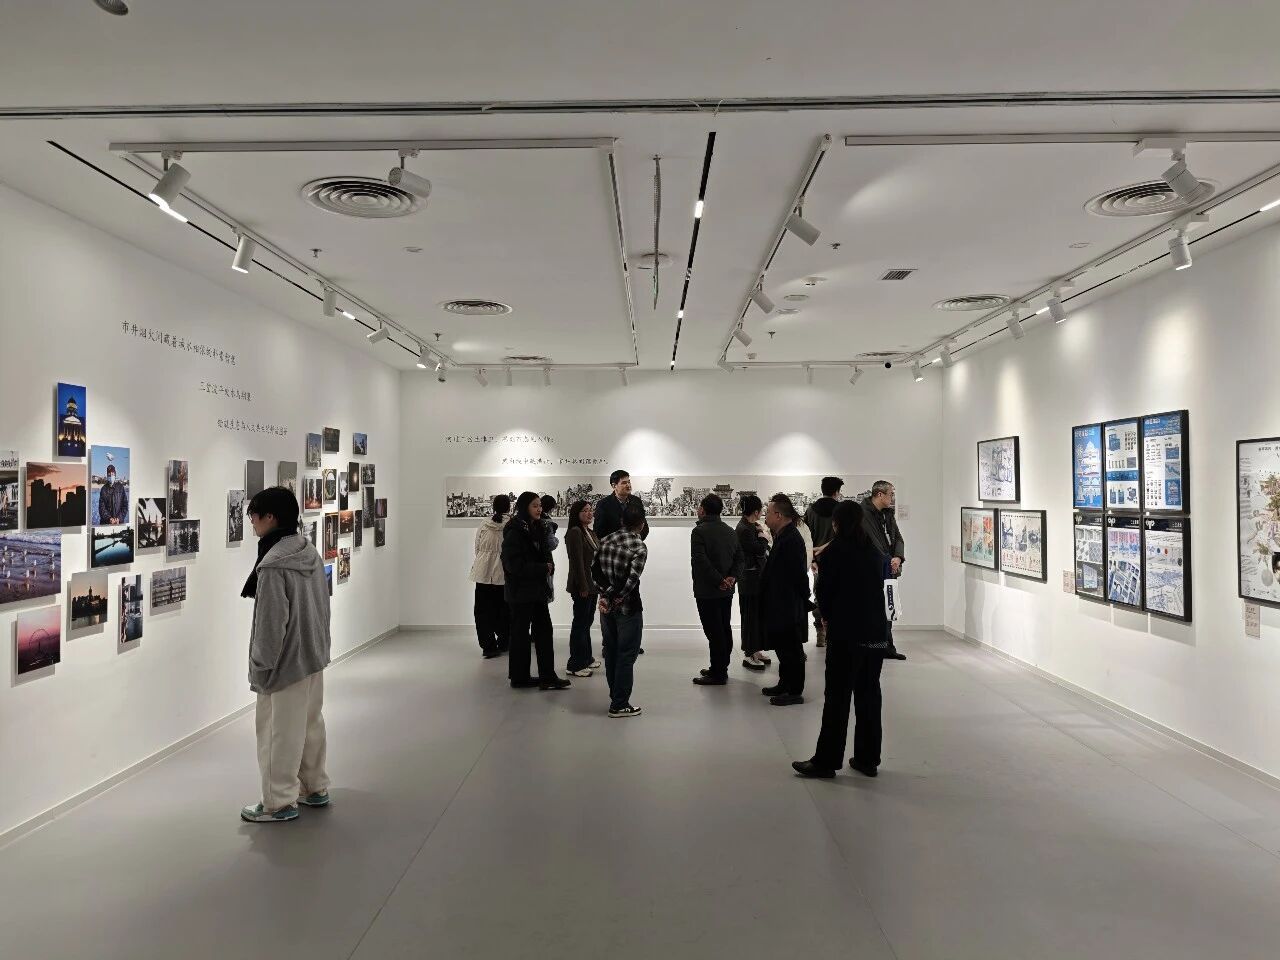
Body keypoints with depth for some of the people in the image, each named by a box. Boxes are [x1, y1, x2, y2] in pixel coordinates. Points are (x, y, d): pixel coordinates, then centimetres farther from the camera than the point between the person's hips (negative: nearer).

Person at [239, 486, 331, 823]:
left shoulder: (273, 564, -22)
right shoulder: (311, 553, 5)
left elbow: (271, 622, -21)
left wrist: (260, 665, -10)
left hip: (286, 663, -9)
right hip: (313, 657, 9)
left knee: (279, 733, 4)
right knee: (311, 725, 19)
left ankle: (279, 802, 16)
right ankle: (315, 788, 32)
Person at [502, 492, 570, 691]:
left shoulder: (537, 529, 10)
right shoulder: (514, 532, -16)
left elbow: (544, 554, 20)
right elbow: (515, 564, -21)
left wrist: (549, 566, -2)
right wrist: (543, 568, -16)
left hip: (537, 588, 8)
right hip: (520, 590, -8)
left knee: (544, 630, 6)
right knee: (521, 633, 3)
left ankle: (547, 676, 10)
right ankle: (519, 677, 16)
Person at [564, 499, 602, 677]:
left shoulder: (591, 533, 13)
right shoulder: (574, 532, -14)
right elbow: (577, 562, -18)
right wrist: (583, 587, -20)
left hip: (592, 584, 9)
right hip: (582, 586, -9)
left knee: (587, 622, 17)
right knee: (580, 623, -3)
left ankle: (586, 658, 28)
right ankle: (575, 665, 4)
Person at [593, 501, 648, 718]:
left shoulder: (606, 540, 3)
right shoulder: (639, 547, -15)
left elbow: (595, 569, -2)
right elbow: (632, 578, -23)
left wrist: (606, 594, -5)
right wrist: (618, 598, -10)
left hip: (606, 607, 6)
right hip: (628, 608, -6)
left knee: (611, 653, 17)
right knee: (626, 656, 3)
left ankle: (615, 697, 29)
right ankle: (619, 705, 9)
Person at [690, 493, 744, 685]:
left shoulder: (700, 531, -14)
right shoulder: (730, 531, 11)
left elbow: (700, 561, -24)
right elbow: (740, 558, 8)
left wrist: (719, 580, -19)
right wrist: (732, 577, -5)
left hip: (707, 591, -8)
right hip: (727, 591, 8)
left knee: (714, 632, -4)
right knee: (725, 629, 15)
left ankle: (717, 674, 1)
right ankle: (721, 668, 25)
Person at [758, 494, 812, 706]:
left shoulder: (791, 539, -21)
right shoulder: (784, 536, 11)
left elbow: (798, 575, -21)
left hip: (789, 607, -10)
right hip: (782, 606, 10)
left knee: (790, 649, 0)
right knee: (784, 648, 19)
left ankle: (795, 692, 10)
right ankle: (784, 684, 31)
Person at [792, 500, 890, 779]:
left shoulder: (832, 553, -9)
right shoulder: (874, 553, 6)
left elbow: (824, 596, -4)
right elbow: (878, 589, 12)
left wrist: (829, 619, 15)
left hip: (845, 636, -5)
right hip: (876, 635, 5)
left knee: (837, 698, -1)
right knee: (869, 695, 11)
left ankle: (826, 761, 5)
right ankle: (868, 759, 18)